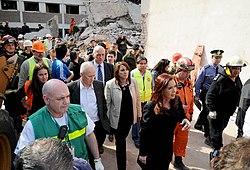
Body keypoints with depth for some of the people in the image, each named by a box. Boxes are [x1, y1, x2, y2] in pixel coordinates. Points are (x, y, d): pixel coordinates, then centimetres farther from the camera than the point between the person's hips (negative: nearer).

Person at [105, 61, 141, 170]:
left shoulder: (133, 82, -6)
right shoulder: (110, 84, -15)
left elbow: (137, 99, 3)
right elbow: (107, 102, -8)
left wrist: (139, 113, 8)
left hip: (129, 116, 3)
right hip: (117, 118, -3)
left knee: (122, 138, 23)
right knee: (120, 142, 6)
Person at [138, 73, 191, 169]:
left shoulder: (176, 101, -12)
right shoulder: (151, 107, -26)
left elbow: (181, 115, 7)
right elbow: (144, 132, -19)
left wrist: (185, 120, -17)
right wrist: (142, 153, -12)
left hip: (168, 147, 5)